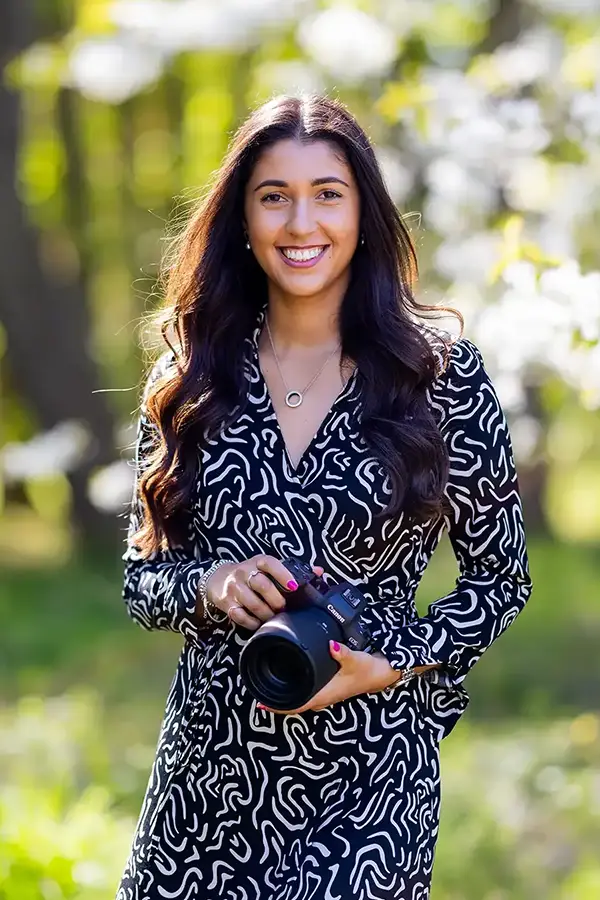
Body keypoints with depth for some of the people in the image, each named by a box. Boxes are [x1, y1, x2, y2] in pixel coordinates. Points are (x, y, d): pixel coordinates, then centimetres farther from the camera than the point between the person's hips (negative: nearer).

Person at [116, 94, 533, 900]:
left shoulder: (441, 374, -4)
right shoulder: (188, 380, 3)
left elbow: (501, 577, 3)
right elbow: (141, 578, 9)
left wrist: (391, 667, -11)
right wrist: (209, 587, -11)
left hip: (370, 773, -2)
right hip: (208, 766, 3)